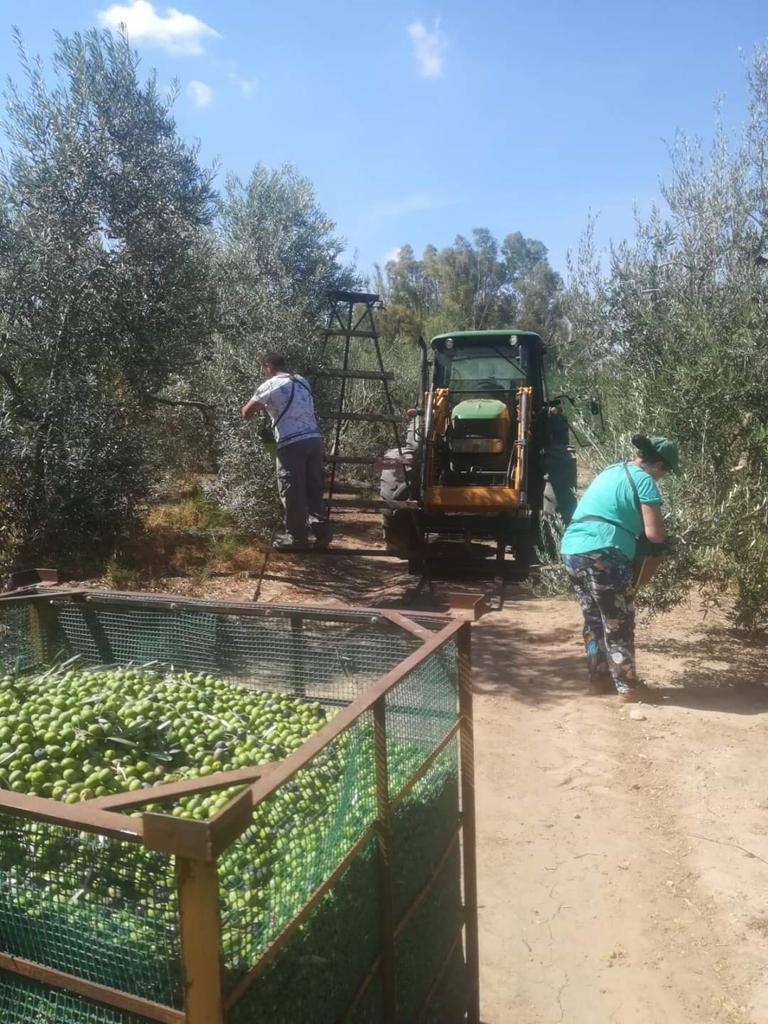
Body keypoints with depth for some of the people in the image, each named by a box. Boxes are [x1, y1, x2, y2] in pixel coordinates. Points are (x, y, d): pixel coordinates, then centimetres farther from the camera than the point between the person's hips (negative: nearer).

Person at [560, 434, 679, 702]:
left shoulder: (611, 471, 22)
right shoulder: (644, 481, -2)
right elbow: (654, 534, -6)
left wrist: (635, 528, 23)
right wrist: (661, 533, 16)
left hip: (571, 549, 8)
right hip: (602, 554, -8)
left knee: (594, 619, 18)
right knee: (618, 622, 3)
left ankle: (600, 678, 26)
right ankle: (628, 686, 11)